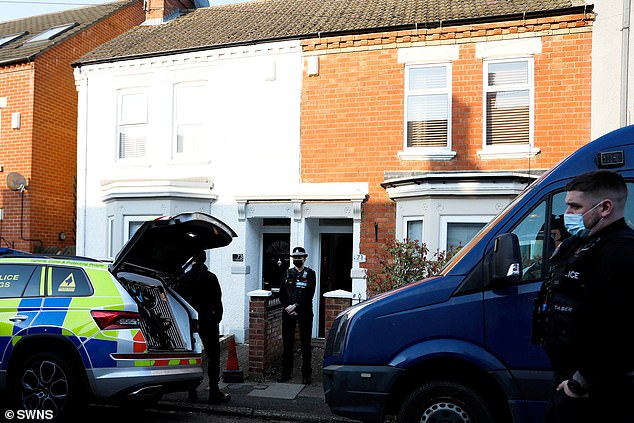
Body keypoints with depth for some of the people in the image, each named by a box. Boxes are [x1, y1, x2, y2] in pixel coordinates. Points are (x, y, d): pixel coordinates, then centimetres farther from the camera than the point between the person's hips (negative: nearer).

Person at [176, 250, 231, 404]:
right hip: (208, 321, -3)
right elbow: (217, 301, -7)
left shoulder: (184, 278, 3)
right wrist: (217, 318, 5)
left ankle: (192, 393, 12)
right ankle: (214, 392, 0)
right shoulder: (211, 277, -6)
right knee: (213, 357, 2)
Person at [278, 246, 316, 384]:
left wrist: (295, 306, -14)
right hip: (288, 312, 3)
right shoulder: (288, 273, 11)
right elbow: (281, 294, 8)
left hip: (304, 312, -3)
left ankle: (306, 374, 7)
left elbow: (309, 295, -7)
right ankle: (286, 372, 17)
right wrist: (287, 307, -5)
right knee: (287, 343, 7)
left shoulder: (310, 273, 2)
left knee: (305, 344, 1)